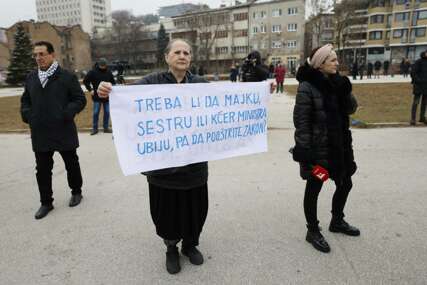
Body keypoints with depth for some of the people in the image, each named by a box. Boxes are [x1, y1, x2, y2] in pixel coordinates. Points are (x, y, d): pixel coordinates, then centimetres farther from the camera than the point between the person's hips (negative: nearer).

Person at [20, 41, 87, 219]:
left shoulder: (67, 76, -7)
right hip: (40, 133, 4)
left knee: (72, 164, 13)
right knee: (42, 170, 10)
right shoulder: (31, 78, 9)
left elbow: (80, 99, -6)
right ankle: (46, 202, 24)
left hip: (63, 132, -4)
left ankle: (76, 192, 35)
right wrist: (27, 114, 0)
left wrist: (67, 113, -20)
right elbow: (25, 100, 19)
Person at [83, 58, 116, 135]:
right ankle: (95, 128, 10)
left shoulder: (108, 72, 4)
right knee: (96, 113, 1)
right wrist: (90, 89, -5)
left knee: (107, 112, 6)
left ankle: (106, 127, 18)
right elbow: (85, 81, 1)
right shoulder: (93, 72, -4)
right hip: (97, 96, -2)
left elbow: (113, 82, 15)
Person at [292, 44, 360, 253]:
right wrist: (305, 149, -20)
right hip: (317, 147, -8)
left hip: (339, 145, 8)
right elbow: (301, 120, -18)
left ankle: (337, 222, 41)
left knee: (345, 183, 18)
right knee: (314, 189, 6)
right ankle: (313, 231, 25)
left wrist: (345, 91, -11)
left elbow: (351, 109, 7)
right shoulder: (307, 87, -15)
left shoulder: (335, 82, 7)